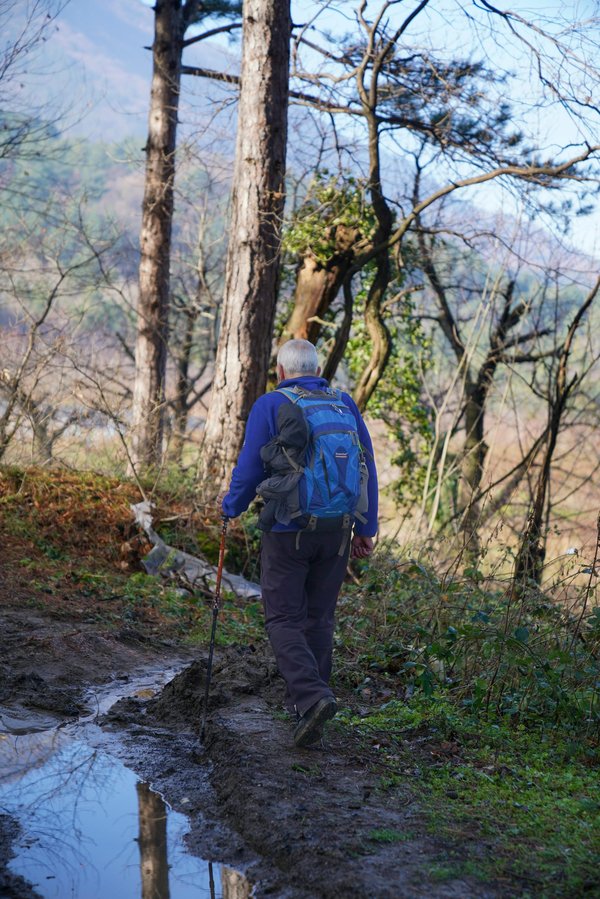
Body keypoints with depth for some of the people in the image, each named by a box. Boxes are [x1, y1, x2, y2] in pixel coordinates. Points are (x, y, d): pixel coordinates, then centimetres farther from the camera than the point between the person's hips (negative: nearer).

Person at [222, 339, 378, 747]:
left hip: (287, 533, -4)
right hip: (335, 533, 4)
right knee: (319, 619, 15)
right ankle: (305, 701, 21)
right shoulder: (345, 404, 6)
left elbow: (249, 469, -6)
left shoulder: (269, 406, -6)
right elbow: (367, 468, 7)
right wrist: (366, 529, 13)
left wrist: (231, 509, 13)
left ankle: (312, 697, -17)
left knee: (284, 621, 2)